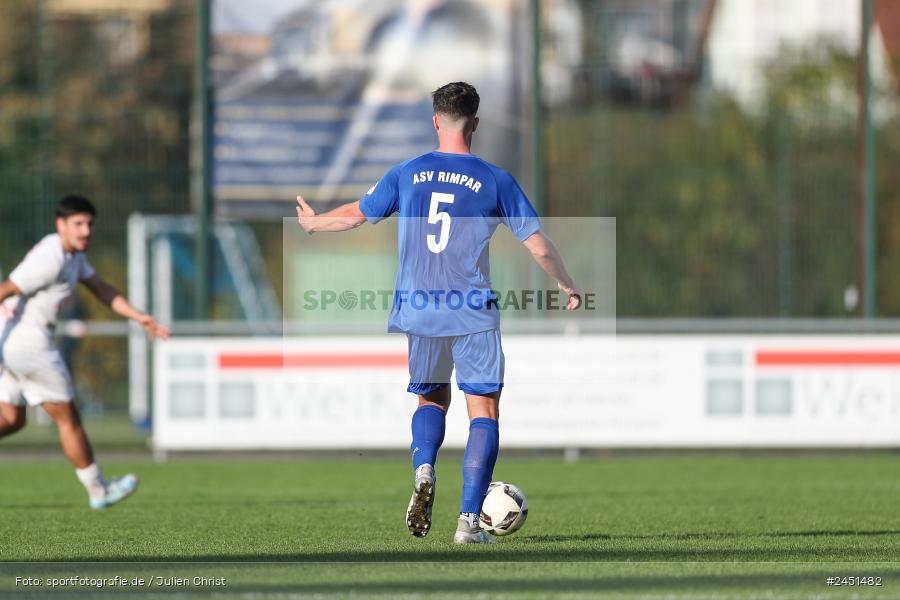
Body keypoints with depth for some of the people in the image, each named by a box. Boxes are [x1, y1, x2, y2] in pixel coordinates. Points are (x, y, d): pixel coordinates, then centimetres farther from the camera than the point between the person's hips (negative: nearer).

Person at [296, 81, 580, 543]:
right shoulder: (495, 181, -1)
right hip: (473, 314, -3)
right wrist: (567, 286, 19)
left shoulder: (407, 173, 4)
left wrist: (312, 223, 35)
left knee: (431, 399, 22)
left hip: (418, 311, 3)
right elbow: (539, 247, 0)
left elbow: (355, 215, 14)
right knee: (483, 411, 3)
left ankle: (423, 472, -8)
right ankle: (469, 519, -8)